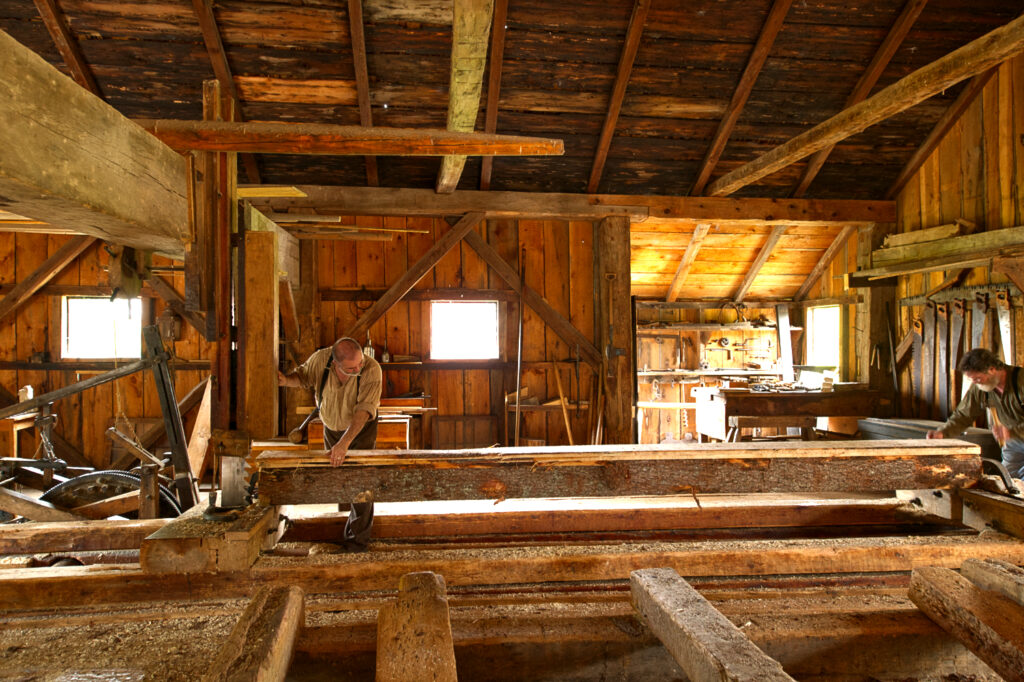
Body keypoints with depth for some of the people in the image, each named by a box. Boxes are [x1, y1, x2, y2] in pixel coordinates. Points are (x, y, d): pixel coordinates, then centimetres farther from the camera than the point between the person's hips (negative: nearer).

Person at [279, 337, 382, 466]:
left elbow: (364, 409, -38)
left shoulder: (371, 368, -34)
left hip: (362, 428, -3)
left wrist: (344, 442, -45)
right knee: (332, 468, 15)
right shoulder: (320, 358, -24)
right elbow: (301, 377, -3)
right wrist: (286, 380, -27)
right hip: (331, 426, 3)